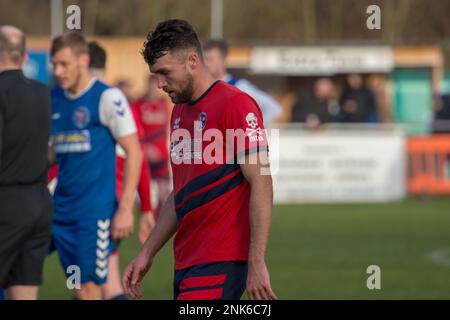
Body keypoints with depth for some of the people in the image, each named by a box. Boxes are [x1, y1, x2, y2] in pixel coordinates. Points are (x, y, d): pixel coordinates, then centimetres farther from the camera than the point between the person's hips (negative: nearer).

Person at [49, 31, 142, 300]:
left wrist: (125, 208, -12)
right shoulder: (54, 98, 11)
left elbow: (134, 152, -7)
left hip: (95, 209, -6)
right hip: (60, 207, 6)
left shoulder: (108, 98, -7)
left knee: (89, 289, -5)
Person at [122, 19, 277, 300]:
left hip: (220, 265, -8)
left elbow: (261, 185, -15)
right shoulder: (179, 112, 17)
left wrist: (256, 264, -20)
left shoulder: (235, 105, -10)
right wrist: (147, 254, 21)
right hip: (186, 262, 8)